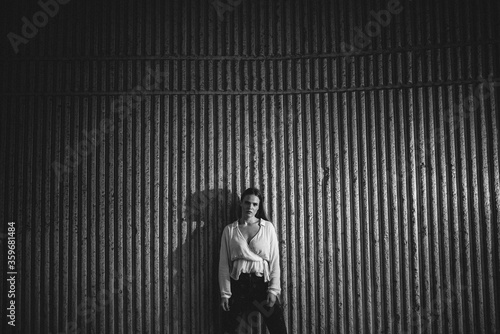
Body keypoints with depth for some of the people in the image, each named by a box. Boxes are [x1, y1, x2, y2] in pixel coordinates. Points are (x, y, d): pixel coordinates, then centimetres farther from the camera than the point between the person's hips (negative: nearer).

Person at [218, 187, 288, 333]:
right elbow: (224, 264, 4)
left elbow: (275, 261, 2)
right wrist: (225, 293, -2)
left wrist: (273, 290, -6)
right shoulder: (229, 230, 6)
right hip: (237, 284, 1)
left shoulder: (268, 227, 5)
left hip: (262, 283, 0)